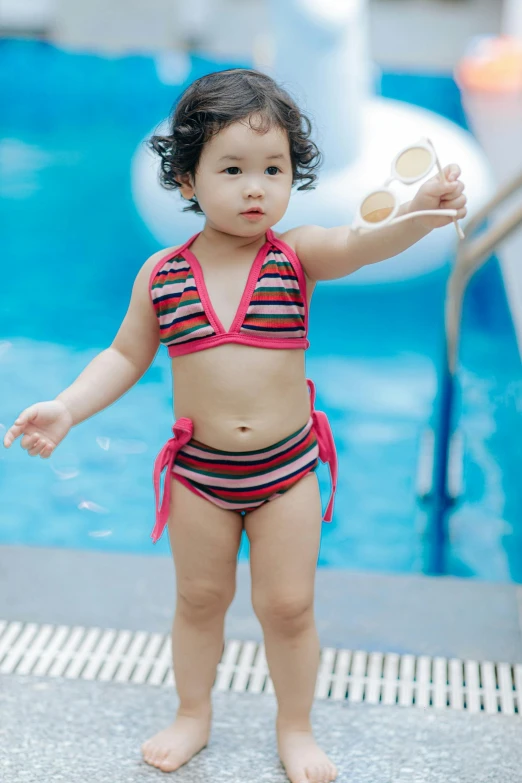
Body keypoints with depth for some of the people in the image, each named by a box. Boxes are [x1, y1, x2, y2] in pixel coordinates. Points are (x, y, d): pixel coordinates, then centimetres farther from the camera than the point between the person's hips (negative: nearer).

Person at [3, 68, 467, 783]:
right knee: (199, 598, 18)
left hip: (287, 466, -1)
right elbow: (125, 356, 4)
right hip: (199, 470, 1)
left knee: (288, 605, 9)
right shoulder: (161, 274, -6)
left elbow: (360, 244, -30)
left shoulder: (298, 254, -10)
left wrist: (415, 214, -50)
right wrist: (67, 407, -10)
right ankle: (193, 715, 41)